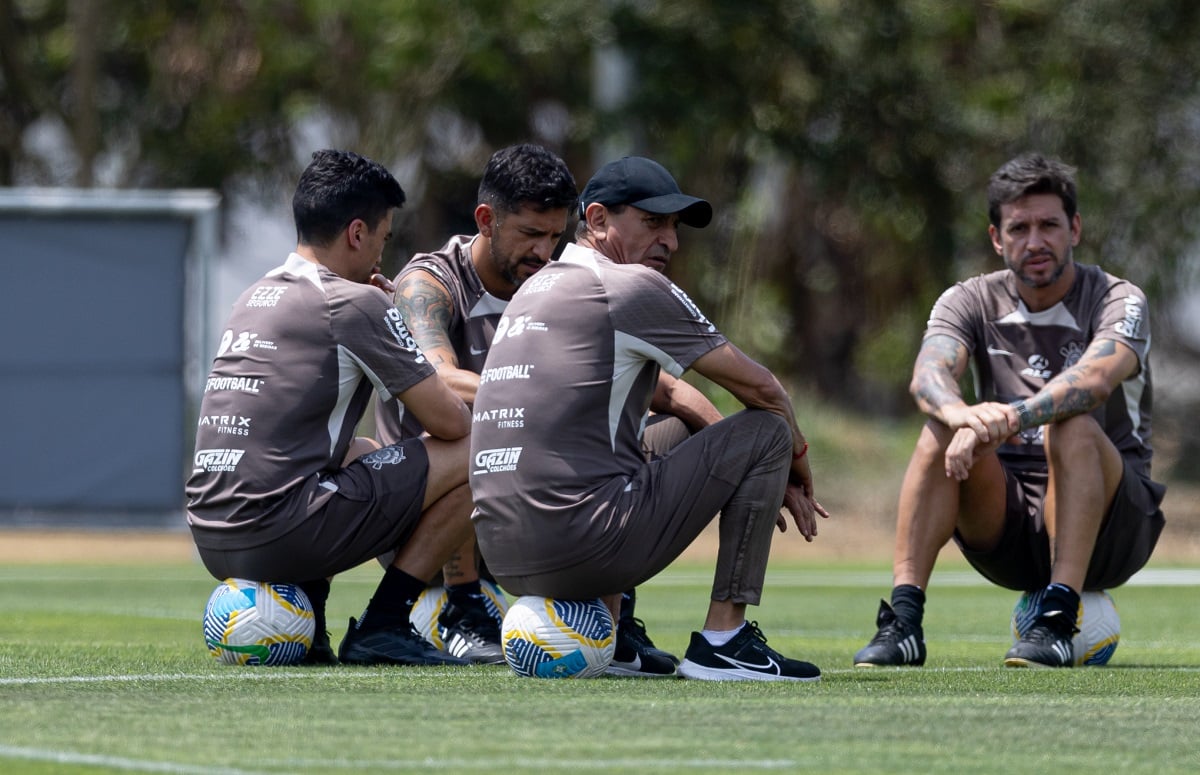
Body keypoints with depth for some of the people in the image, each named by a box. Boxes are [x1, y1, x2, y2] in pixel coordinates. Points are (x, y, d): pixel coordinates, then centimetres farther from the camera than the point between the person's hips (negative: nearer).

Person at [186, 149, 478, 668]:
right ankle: (383, 625, -1)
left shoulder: (254, 297, 18)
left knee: (362, 451, 36)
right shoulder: (353, 304, -6)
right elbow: (449, 422, -4)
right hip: (280, 537, -9)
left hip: (210, 537, 9)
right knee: (471, 455, 1)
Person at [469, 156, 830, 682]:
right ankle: (722, 641, -1)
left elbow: (661, 393, 28)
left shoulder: (534, 289, 23)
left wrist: (773, 478, 26)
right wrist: (794, 460, 21)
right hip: (581, 552, -9)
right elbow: (758, 387, -1)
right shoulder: (630, 285, -3)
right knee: (767, 432, 3)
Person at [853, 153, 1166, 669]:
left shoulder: (1118, 301, -7)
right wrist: (960, 414, -45)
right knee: (942, 430, -23)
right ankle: (903, 622, -30)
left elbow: (1095, 378, -30)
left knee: (1074, 429, -31)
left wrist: (1011, 418, -49)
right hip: (1007, 521, 3)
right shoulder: (971, 302, 3)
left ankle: (1057, 624, -38)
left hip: (1107, 526, -3)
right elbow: (929, 374, -20)